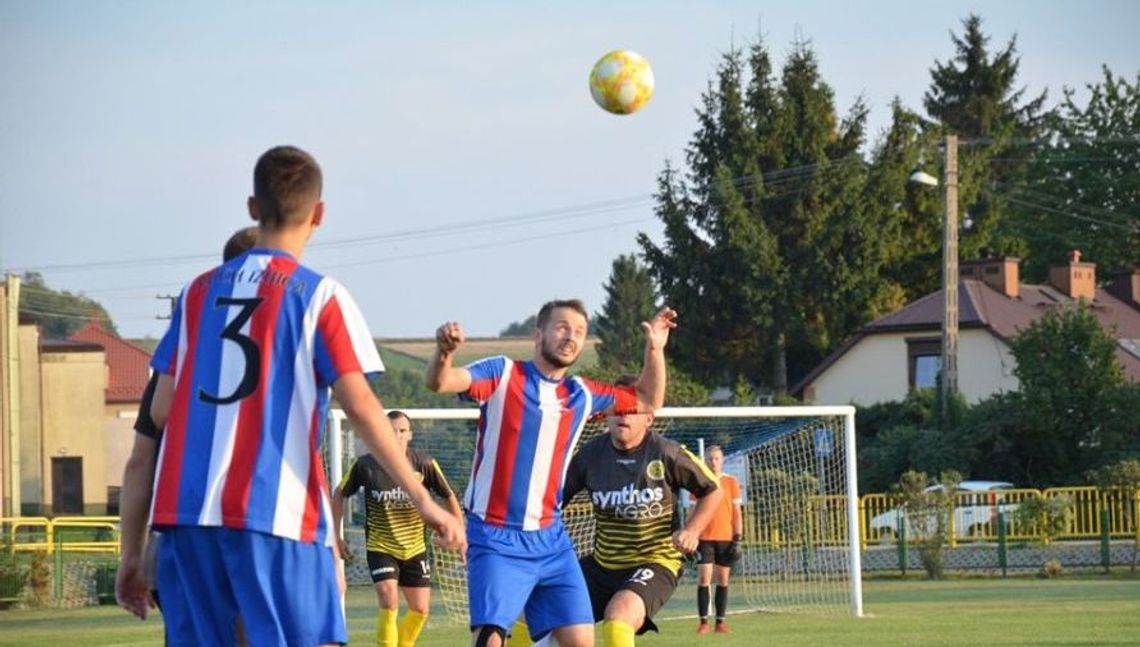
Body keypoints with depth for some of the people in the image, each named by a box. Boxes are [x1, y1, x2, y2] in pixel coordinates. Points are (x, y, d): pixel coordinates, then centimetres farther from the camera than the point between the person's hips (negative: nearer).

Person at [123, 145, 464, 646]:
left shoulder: (199, 292, 13)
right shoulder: (318, 296, -1)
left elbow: (161, 410, 12)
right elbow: (360, 407, -8)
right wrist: (423, 500, -5)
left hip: (185, 509, 5)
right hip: (276, 511, -5)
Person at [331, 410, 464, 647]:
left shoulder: (424, 464, -12)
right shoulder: (365, 465, -14)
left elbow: (449, 497, 2)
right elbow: (339, 494, 2)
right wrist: (336, 535, 2)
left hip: (415, 548, 3)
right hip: (380, 547, -3)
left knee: (420, 610, 9)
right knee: (389, 603, -20)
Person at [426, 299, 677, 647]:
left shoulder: (581, 394, 11)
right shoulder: (502, 373, -5)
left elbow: (647, 401, 24)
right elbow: (439, 382, -21)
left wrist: (655, 348, 8)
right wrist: (443, 351, -44)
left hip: (550, 540, 6)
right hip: (496, 540, -6)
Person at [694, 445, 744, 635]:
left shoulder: (731, 482, 5)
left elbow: (737, 512, 6)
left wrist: (737, 539, -1)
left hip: (725, 538, 1)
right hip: (704, 538, -1)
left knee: (723, 580, 3)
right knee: (703, 578, -8)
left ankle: (721, 621, 7)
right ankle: (703, 622, -7)